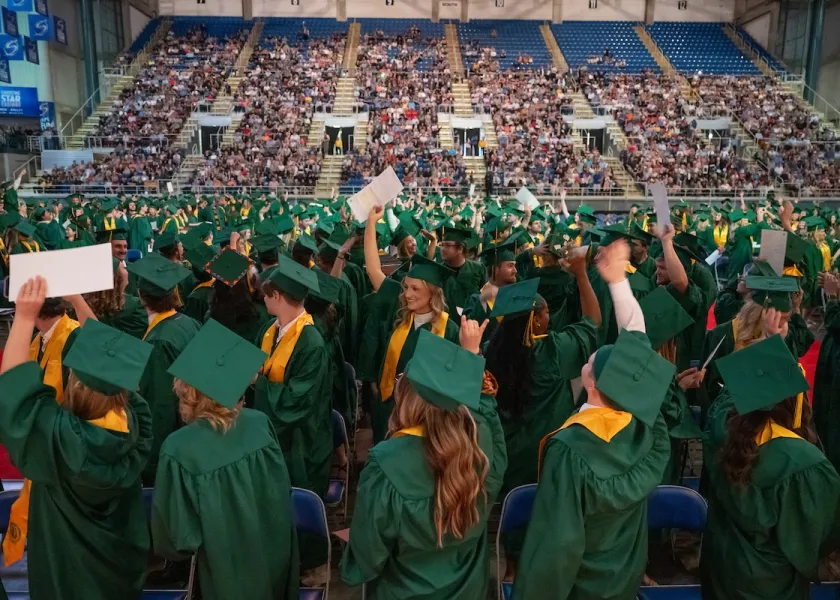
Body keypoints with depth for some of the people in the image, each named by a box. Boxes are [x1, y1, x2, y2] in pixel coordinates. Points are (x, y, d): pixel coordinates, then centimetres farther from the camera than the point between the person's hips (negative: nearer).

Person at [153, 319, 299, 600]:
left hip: (231, 571, -3)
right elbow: (282, 491, -4)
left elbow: (175, 529, -17)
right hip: (276, 553, 3)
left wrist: (175, 547, 6)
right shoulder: (260, 423, -21)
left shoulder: (179, 448, -30)